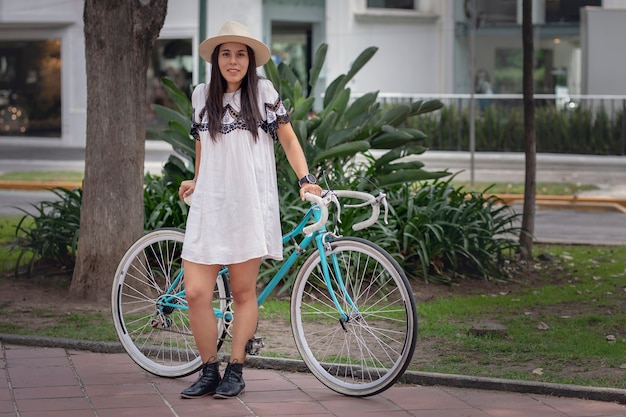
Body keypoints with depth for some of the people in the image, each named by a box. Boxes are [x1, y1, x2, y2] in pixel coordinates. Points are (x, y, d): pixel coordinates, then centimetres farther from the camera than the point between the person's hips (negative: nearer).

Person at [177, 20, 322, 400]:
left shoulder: (264, 92, 4)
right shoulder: (202, 95, 11)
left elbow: (288, 139, 8)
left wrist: (306, 178, -2)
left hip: (251, 207, -2)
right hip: (209, 206, 2)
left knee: (244, 293, 2)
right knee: (196, 292, -7)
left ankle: (235, 371, 14)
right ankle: (209, 372, 7)